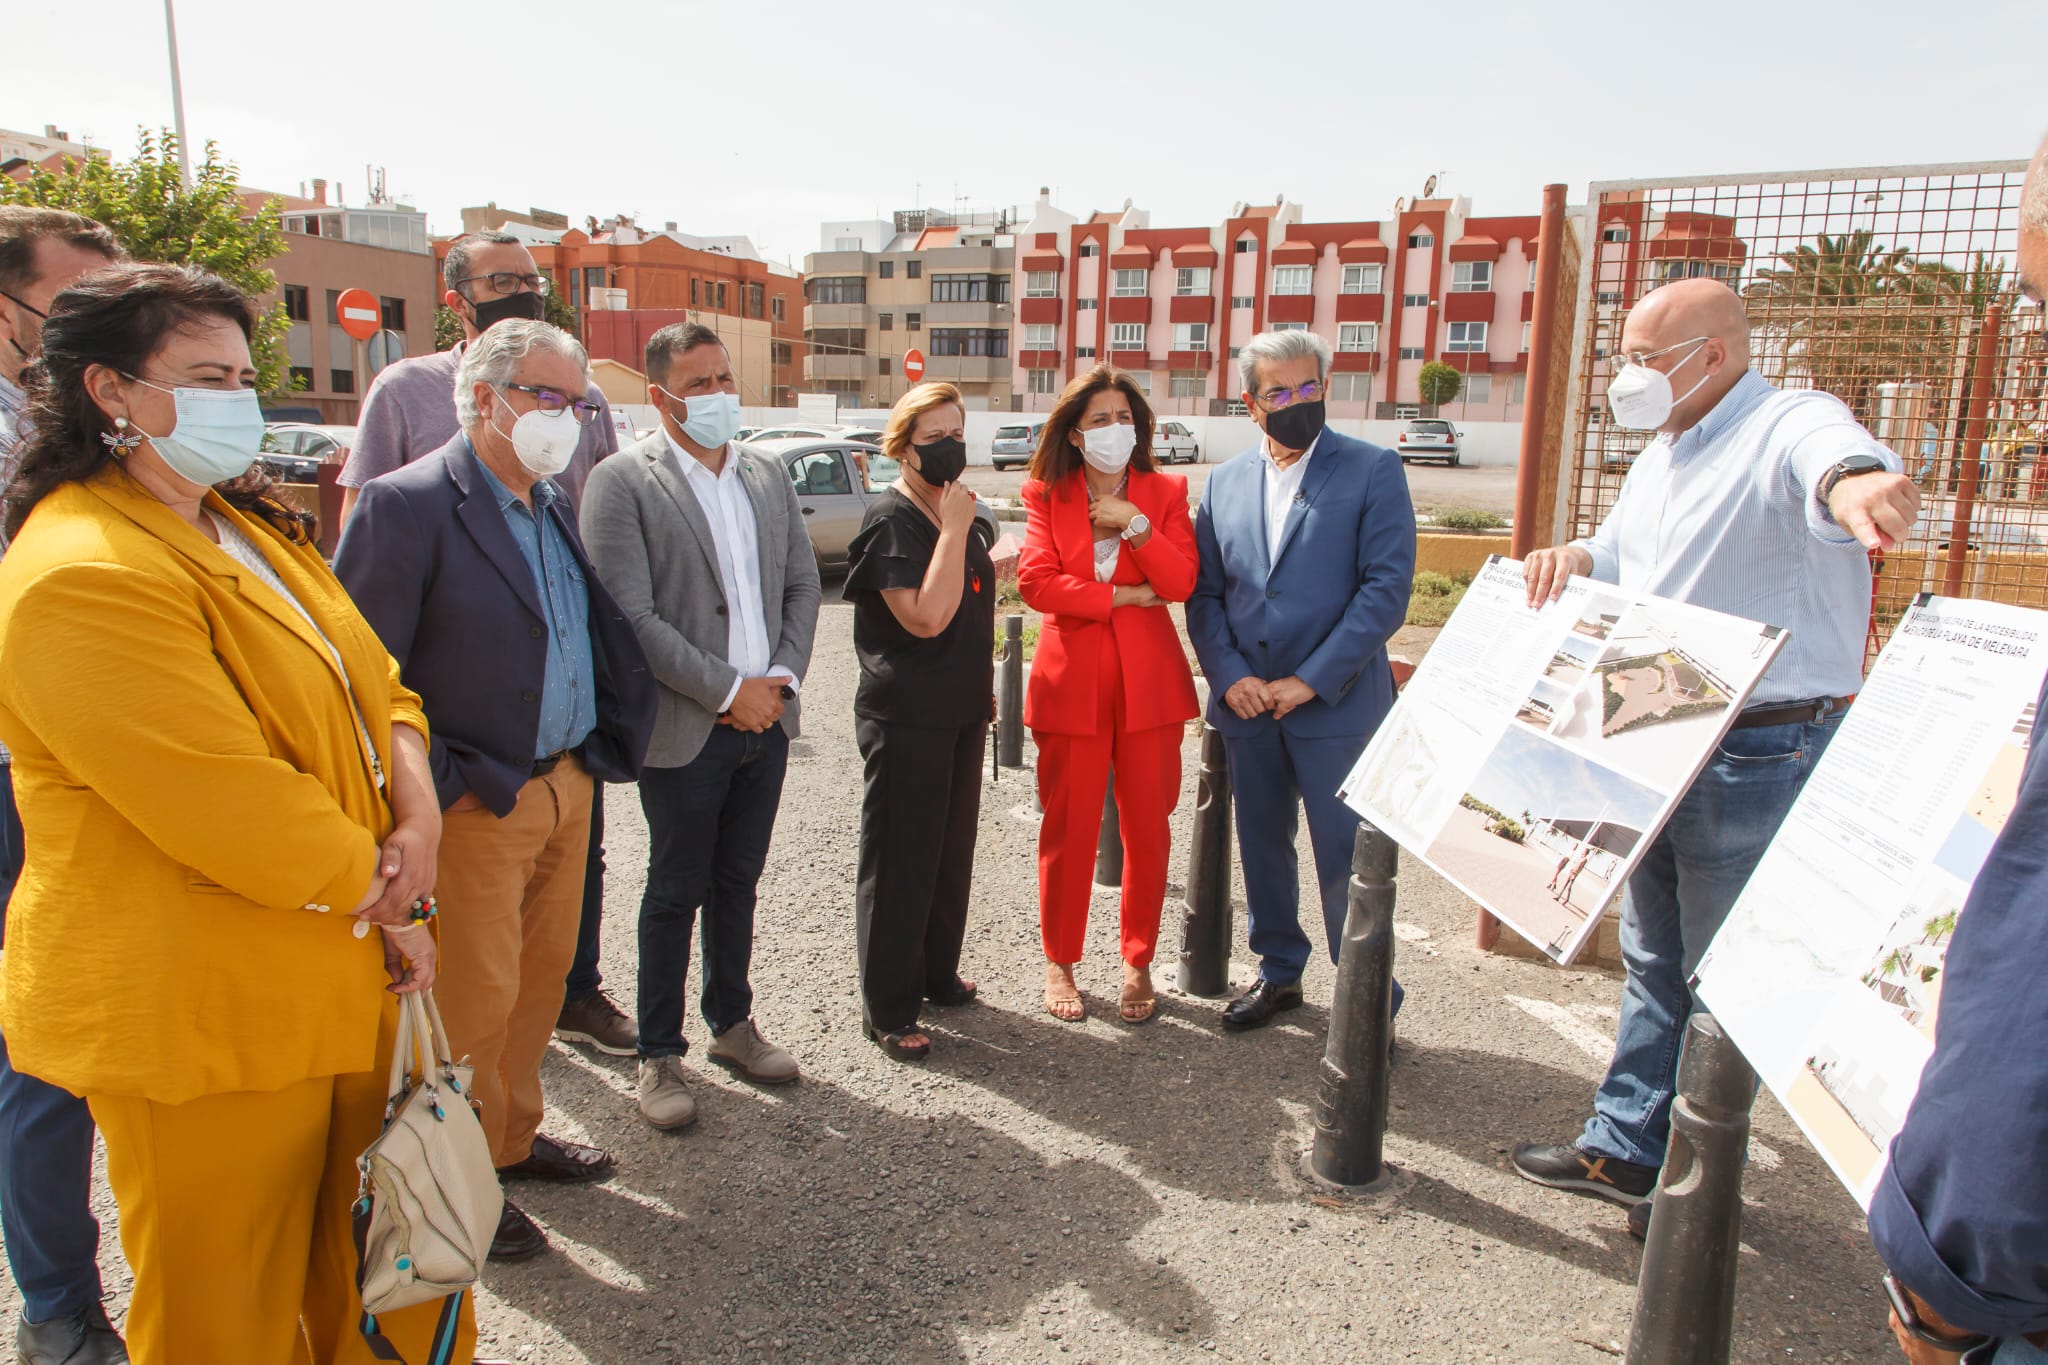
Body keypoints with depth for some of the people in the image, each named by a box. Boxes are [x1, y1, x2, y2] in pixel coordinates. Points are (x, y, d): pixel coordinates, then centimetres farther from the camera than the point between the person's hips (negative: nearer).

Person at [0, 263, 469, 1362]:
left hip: (332, 978, 8)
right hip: (201, 1018, -8)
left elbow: (372, 682, 8)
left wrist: (417, 811, -10)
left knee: (354, 1273, 20)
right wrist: (388, 900, -12)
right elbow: (234, 807, -25)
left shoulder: (248, 528, 11)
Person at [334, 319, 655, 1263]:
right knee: (475, 998, 4)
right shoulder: (405, 505, -14)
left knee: (541, 976, 19)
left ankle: (512, 1135, 38)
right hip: (478, 806, -8)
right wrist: (442, 787, -16)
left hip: (568, 787, 8)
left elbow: (605, 632, 18)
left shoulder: (553, 507, 11)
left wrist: (613, 738, 8)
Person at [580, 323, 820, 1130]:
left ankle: (732, 1025, 32)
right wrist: (728, 691, -14)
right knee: (676, 892, 6)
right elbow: (630, 614, -15)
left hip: (764, 720, 5)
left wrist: (783, 680, -3)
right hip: (686, 729, -5)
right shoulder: (622, 481, -8)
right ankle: (659, 1055, 21)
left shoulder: (767, 476, 11)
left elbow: (803, 585, 12)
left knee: (737, 882, 17)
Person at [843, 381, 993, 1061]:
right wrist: (955, 529, -22)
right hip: (906, 718, -8)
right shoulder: (891, 520, -15)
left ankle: (937, 972, 34)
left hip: (959, 711, 8)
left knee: (952, 849, 17)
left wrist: (982, 692, 21)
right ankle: (888, 1007, 13)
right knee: (900, 858, 1)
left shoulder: (952, 511, 11)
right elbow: (926, 616, -26)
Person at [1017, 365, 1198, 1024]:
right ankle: (1061, 961, 21)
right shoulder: (1046, 494, 5)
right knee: (1068, 828, 4)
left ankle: (1138, 962, 23)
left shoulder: (1165, 491, 7)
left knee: (1148, 827, 6)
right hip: (1072, 679, -1)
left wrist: (1134, 522, -15)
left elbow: (1181, 583, -4)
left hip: (1149, 679, 1)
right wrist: (1124, 596, -10)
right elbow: (1036, 581, -9)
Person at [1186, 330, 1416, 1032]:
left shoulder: (1373, 470, -3)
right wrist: (1229, 676, -5)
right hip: (1246, 704, 5)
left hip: (1335, 705, -4)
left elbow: (1386, 589, -10)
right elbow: (1204, 592, 10)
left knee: (1346, 861, 0)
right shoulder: (1225, 482, 10)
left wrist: (1311, 681, -14)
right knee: (1263, 849, 15)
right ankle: (1279, 971, 34)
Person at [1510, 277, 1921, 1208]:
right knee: (1652, 958, 18)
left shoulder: (1790, 426, -15)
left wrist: (1853, 482, -63)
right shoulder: (1657, 461, 14)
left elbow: (1834, 457, -38)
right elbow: (1618, 557, 25)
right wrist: (1574, 558, 1)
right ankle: (1625, 1146, 32)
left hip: (1760, 757, -9)